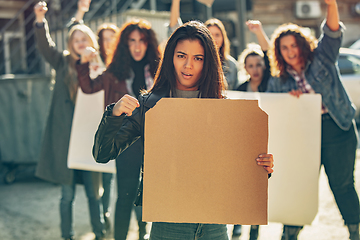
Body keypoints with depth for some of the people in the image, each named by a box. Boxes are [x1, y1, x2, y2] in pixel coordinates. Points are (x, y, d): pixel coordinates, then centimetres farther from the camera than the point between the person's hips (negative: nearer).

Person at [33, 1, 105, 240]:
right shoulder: (64, 63, 5)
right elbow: (45, 47, -11)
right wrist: (40, 21, -24)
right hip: (65, 137, 0)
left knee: (93, 191, 7)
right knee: (68, 194, 5)